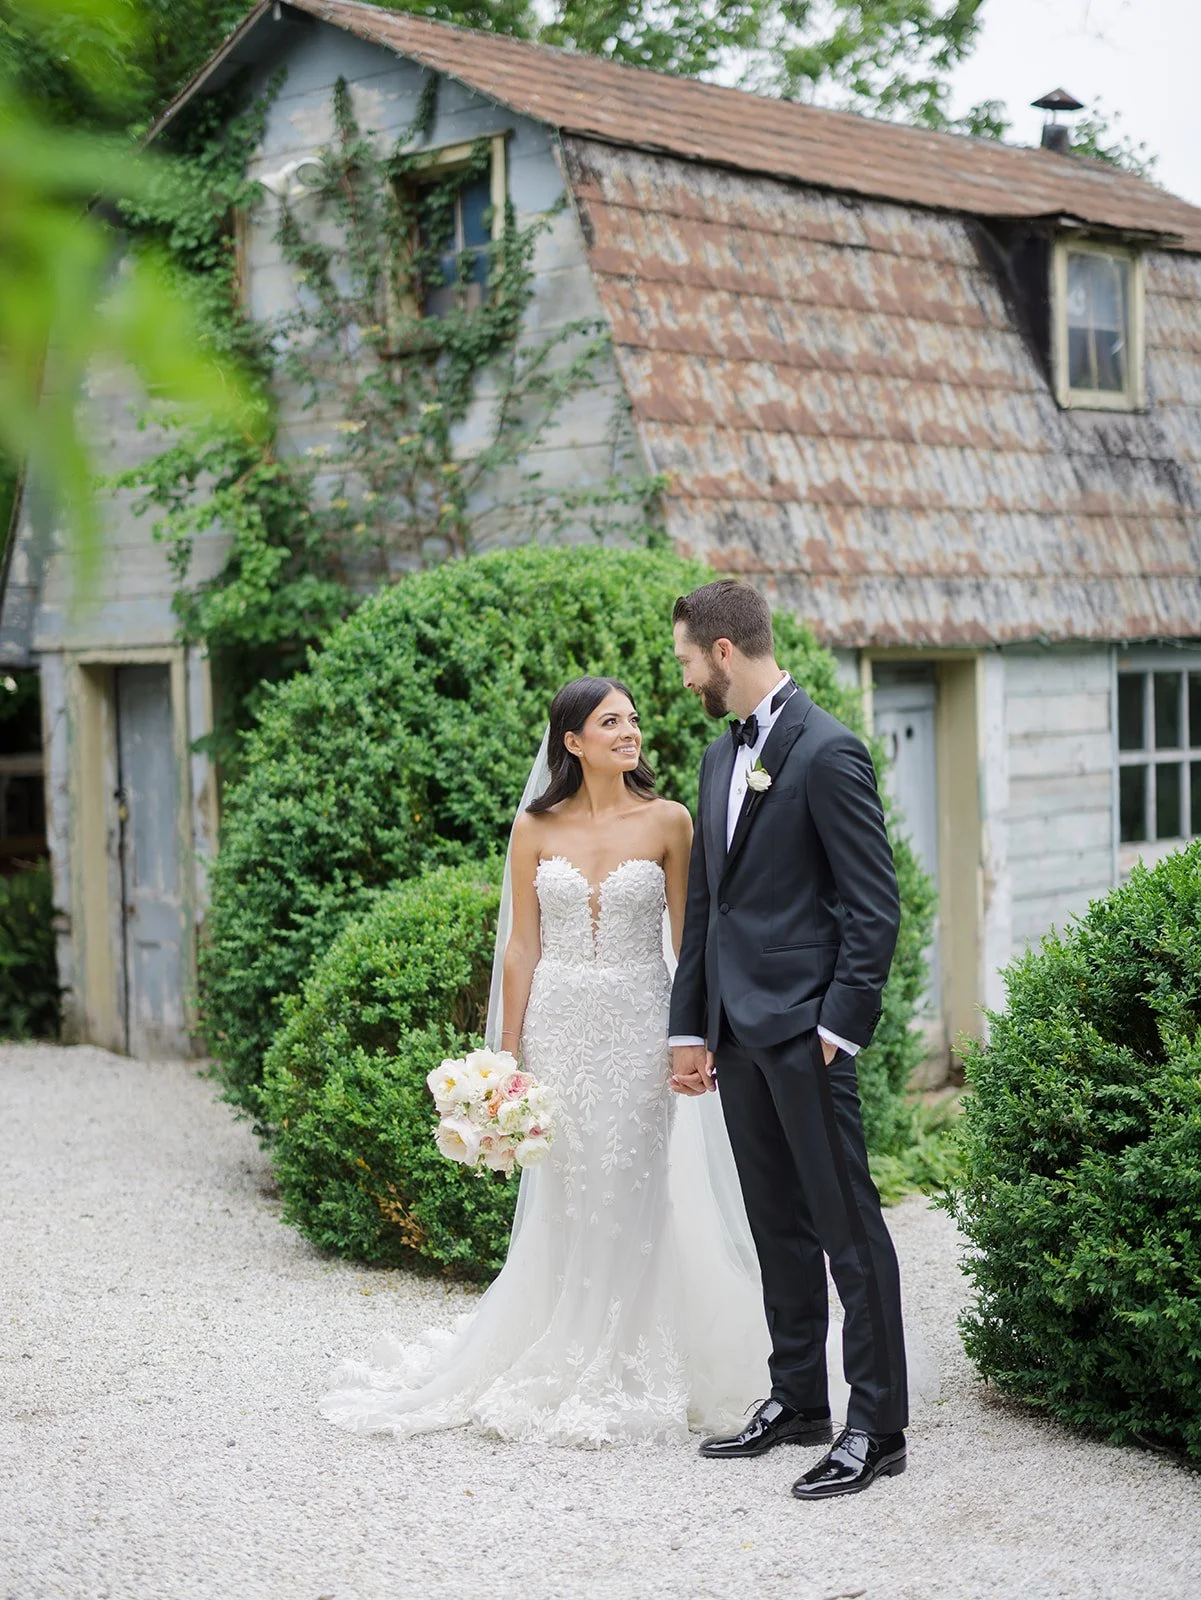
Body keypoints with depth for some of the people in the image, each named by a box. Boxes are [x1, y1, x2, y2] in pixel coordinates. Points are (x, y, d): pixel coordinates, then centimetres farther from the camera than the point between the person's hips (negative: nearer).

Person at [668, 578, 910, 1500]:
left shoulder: (828, 753, -11)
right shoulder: (722, 757, 14)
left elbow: (875, 906, -13)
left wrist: (838, 1027, -17)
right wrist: (690, 1028, 14)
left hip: (803, 1030, -8)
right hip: (737, 1029, 8)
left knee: (848, 1226, -2)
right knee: (778, 1225, 15)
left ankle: (877, 1428, 5)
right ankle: (797, 1400, 26)